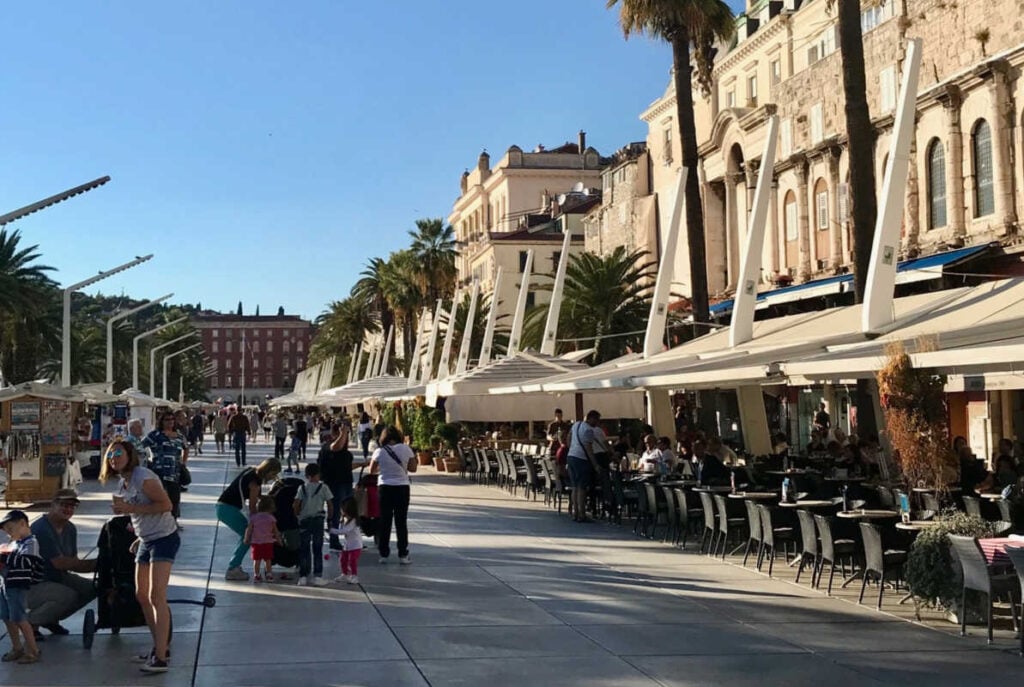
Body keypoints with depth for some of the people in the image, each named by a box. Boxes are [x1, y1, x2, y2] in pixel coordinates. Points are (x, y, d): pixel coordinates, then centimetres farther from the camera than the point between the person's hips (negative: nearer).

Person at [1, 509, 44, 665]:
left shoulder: (31, 543, -10)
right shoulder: (14, 543, 16)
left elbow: (25, 561, -24)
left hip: (18, 587, -9)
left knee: (20, 619, -4)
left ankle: (32, 651, 5)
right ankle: (17, 648, 26)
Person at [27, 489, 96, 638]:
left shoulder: (70, 529, 4)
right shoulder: (41, 529, -23)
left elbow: (73, 563, 3)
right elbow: (60, 563, -25)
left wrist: (95, 566, -18)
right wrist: (94, 564, -23)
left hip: (58, 578, 9)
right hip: (32, 586, -9)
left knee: (92, 588, -2)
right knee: (69, 595, -31)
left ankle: (51, 619, 12)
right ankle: (30, 623, -8)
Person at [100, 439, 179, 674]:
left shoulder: (143, 477, -17)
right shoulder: (122, 483, 11)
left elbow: (166, 505, -24)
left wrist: (131, 509, -23)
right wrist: (140, 538, 13)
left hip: (164, 538, -10)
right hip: (146, 540, 10)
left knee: (156, 596, -15)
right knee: (141, 595, 12)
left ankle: (161, 657, -16)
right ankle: (160, 646, 24)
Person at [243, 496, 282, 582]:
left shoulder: (253, 517, 1)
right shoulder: (271, 518, -2)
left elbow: (249, 530, 0)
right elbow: (275, 531, 3)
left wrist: (246, 539, 13)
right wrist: (279, 540, 15)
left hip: (256, 542, 1)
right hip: (268, 542, -1)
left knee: (256, 559, 6)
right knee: (268, 559, 9)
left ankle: (256, 575, 6)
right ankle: (268, 574, 12)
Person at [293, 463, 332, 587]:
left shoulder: (302, 488, 0)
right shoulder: (323, 487, -3)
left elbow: (296, 504, -7)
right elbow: (329, 504, -3)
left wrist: (298, 515, 10)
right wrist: (330, 517, 11)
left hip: (304, 521, 1)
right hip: (318, 519, -1)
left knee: (304, 549, 7)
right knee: (317, 549, 5)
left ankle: (303, 576, 6)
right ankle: (317, 576, 3)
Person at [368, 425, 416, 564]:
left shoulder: (380, 452, -6)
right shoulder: (406, 449, -5)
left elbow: (372, 471, 2)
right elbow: (413, 468, 2)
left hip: (385, 488, 0)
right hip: (402, 487, 0)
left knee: (384, 521, 9)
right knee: (401, 521, 7)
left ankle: (383, 554, 11)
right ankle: (403, 555, 8)